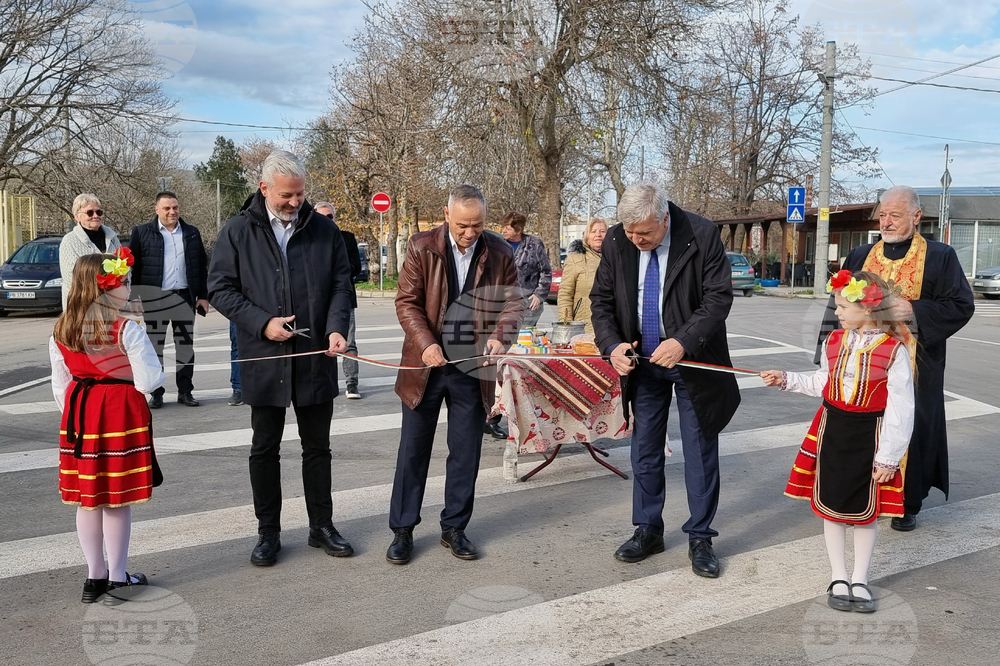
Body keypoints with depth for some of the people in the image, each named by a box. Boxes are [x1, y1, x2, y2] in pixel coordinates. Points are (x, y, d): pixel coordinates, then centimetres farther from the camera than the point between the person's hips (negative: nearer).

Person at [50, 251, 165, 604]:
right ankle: (116, 579, 14)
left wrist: (72, 416, 20)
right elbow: (148, 381, -16)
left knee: (88, 501, 14)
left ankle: (95, 576, 24)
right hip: (122, 414, -5)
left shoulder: (60, 332, 2)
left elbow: (60, 386, 8)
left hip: (79, 415, 5)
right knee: (119, 502, 5)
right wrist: (155, 372, 5)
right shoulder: (128, 330, -16)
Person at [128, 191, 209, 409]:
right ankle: (156, 393, 13)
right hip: (154, 299, -2)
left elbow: (202, 266, 10)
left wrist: (203, 295, 5)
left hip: (184, 297, 2)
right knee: (154, 347, 4)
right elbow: (132, 266, -1)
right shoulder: (142, 232, 1)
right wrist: (136, 298, -7)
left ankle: (185, 391, 16)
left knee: (185, 346, 7)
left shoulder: (192, 233, 9)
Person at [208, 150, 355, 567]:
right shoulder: (238, 232, -1)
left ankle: (321, 526, 26)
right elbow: (220, 289, -1)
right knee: (265, 449, 10)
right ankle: (268, 533, 23)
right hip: (264, 360, -1)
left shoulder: (324, 229, 4)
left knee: (318, 447, 12)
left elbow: (341, 284, 5)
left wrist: (336, 328, -12)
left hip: (316, 358, 2)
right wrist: (262, 323, -14)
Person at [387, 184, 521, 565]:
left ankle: (454, 528, 25)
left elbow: (512, 302, 5)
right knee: (413, 449, 7)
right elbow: (406, 301, -5)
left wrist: (500, 336, -15)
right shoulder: (422, 247, -5)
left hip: (473, 368, 2)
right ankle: (402, 530, 20)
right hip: (426, 365, -1)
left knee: (466, 451, 10)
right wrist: (426, 343, -19)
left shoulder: (499, 254, -1)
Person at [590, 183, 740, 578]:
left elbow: (718, 298, -17)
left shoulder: (702, 236, -18)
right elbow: (601, 301, 0)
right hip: (642, 364, 3)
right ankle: (648, 530, 27)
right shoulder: (615, 242, -8)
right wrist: (612, 345, -17)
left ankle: (700, 538, 19)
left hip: (693, 361, -3)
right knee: (644, 450, 11)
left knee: (700, 452, 5)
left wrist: (682, 343, -29)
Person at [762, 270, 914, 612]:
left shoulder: (894, 350, -15)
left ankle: (859, 580, 27)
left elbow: (901, 408, -13)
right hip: (831, 430, 4)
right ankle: (839, 577, 25)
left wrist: (888, 457, -12)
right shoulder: (834, 341, 0)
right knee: (830, 505, 9)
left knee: (866, 510, 10)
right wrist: (786, 379, 6)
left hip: (869, 435, -4)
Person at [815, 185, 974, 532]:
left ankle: (907, 504, 17)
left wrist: (914, 311, -17)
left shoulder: (939, 257, -1)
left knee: (909, 429, 2)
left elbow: (961, 305, -4)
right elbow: (839, 304, 11)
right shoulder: (861, 256, 10)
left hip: (913, 363, -3)